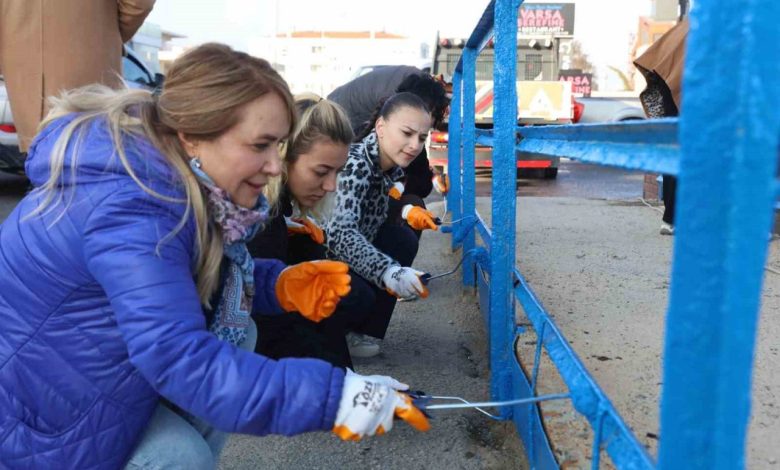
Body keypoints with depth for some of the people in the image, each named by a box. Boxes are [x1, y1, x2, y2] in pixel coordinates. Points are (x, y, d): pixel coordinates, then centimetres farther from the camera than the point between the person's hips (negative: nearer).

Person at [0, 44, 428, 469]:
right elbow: (181, 360, -42)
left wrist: (278, 286, -13)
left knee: (234, 332, -3)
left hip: (91, 353, 8)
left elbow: (205, 279, 6)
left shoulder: (175, 178, -8)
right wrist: (333, 398, -43)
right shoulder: (131, 213, -35)